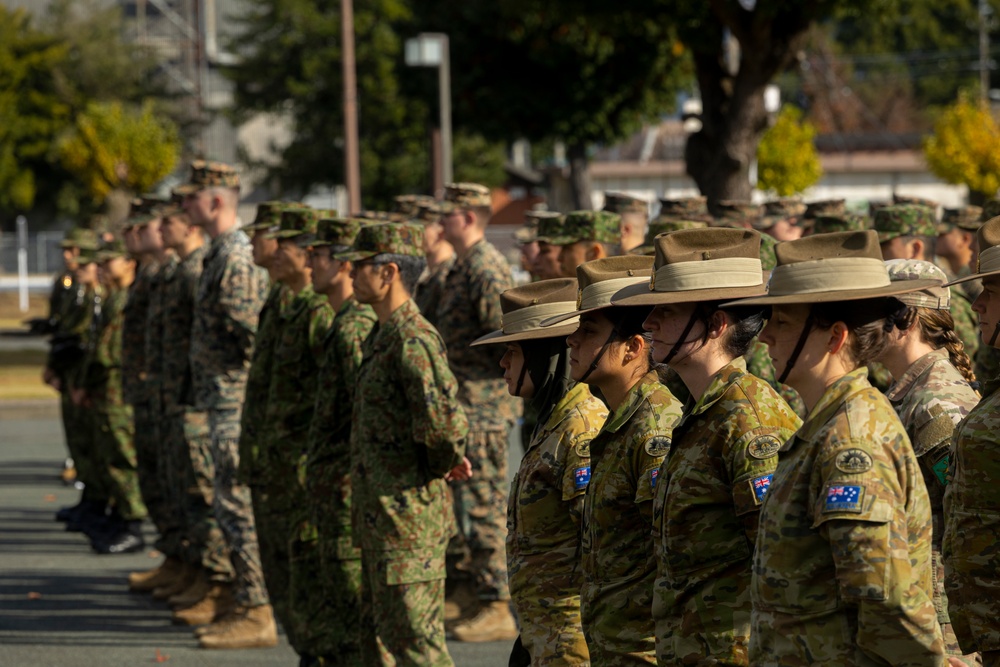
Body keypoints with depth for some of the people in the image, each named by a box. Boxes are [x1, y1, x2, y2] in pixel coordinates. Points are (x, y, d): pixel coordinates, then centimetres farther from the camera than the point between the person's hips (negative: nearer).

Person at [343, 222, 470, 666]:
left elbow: (443, 422, -29)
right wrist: (446, 460, 12)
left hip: (409, 520, -10)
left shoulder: (413, 340, -20)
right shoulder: (381, 337, 13)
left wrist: (439, 465, -10)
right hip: (379, 515, 10)